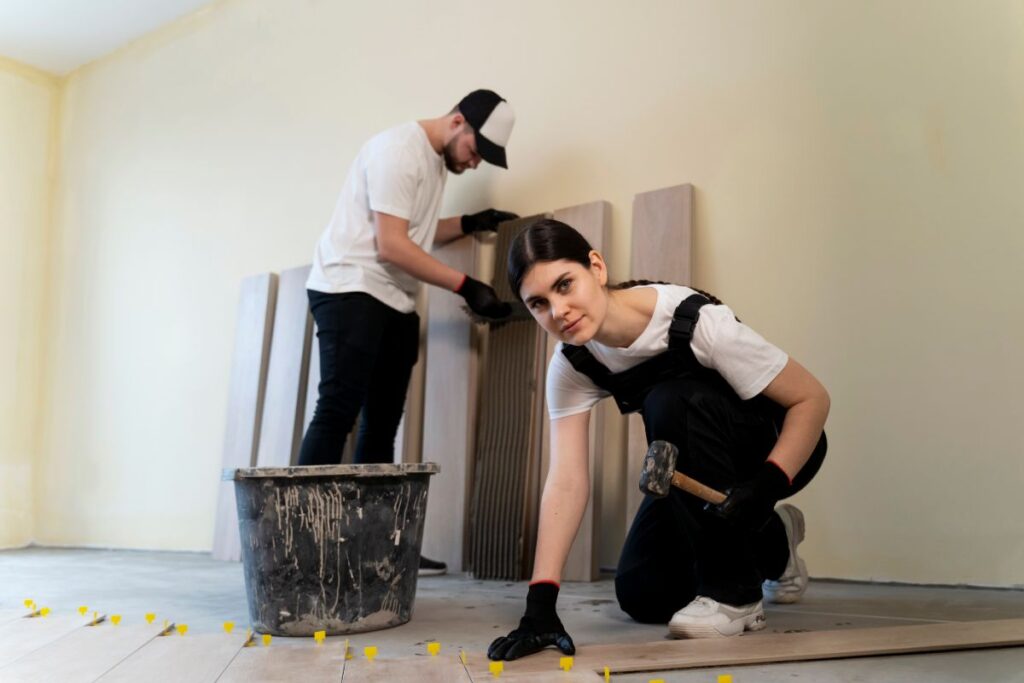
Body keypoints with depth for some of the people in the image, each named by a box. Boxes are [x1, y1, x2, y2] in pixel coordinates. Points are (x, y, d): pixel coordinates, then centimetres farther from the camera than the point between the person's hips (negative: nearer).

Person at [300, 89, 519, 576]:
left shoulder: (436, 160, 17)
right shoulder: (400, 149, -12)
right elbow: (391, 245, -20)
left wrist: (469, 224, 10)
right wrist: (465, 286, -20)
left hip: (394, 303, 9)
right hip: (350, 292, -9)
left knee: (382, 425, 5)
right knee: (337, 413, -16)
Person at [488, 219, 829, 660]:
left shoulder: (694, 321, -34)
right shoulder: (570, 367, -19)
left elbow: (812, 398, -25)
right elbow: (566, 482, -24)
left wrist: (766, 485, -39)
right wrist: (540, 602, -32)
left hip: (780, 449, -5)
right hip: (702, 468, 6)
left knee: (669, 402, -34)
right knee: (641, 595, -5)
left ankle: (735, 591, -18)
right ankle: (770, 544, 22)